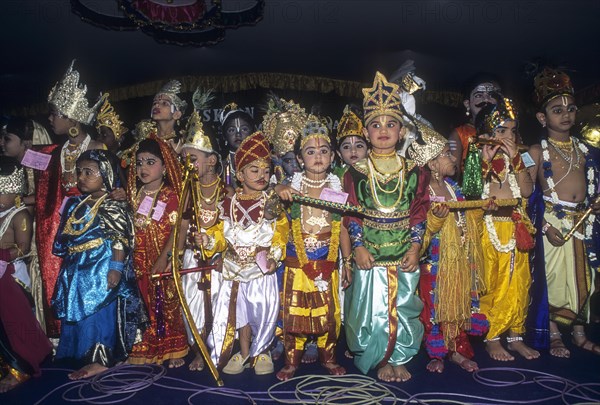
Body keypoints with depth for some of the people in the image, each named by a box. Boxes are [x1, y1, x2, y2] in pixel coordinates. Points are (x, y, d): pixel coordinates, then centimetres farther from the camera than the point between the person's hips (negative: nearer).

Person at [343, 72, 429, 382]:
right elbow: (351, 213, -3)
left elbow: (419, 210, 2)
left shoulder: (413, 171, 3)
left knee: (403, 307, 8)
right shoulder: (356, 172, -2)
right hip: (370, 254, -1)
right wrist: (358, 247, -9)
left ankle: (399, 358, 26)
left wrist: (415, 247, -4)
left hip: (404, 254, 2)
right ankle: (381, 360, 22)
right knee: (373, 307, 3)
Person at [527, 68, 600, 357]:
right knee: (552, 278, -1)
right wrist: (545, 225, -17)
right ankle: (553, 335, 15)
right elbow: (527, 194, -10)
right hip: (552, 222, -5)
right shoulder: (537, 151, -4)